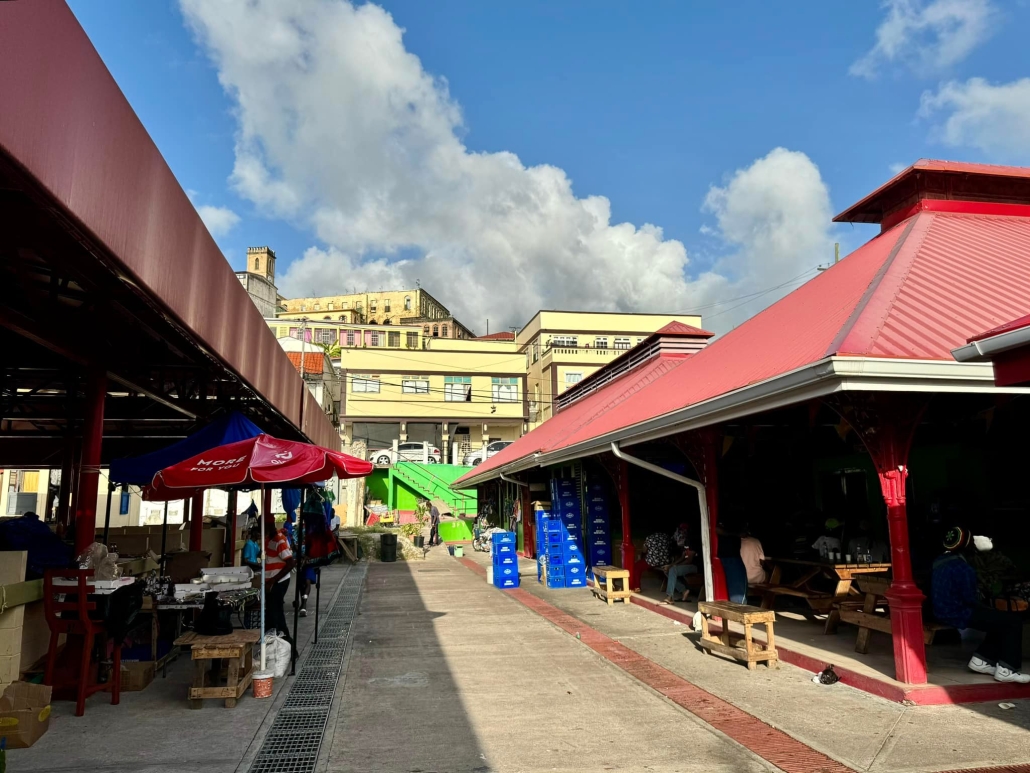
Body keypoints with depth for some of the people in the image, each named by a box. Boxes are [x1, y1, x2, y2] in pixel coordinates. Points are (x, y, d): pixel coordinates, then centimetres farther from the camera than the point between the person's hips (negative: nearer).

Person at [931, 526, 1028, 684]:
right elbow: (970, 599, -19)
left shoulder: (940, 561, 8)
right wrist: (985, 609, 2)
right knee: (1013, 621, -5)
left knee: (1000, 620, 22)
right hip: (959, 615, -10)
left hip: (945, 612, 10)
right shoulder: (962, 567, -22)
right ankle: (1005, 670, -6)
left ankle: (980, 660, 19)